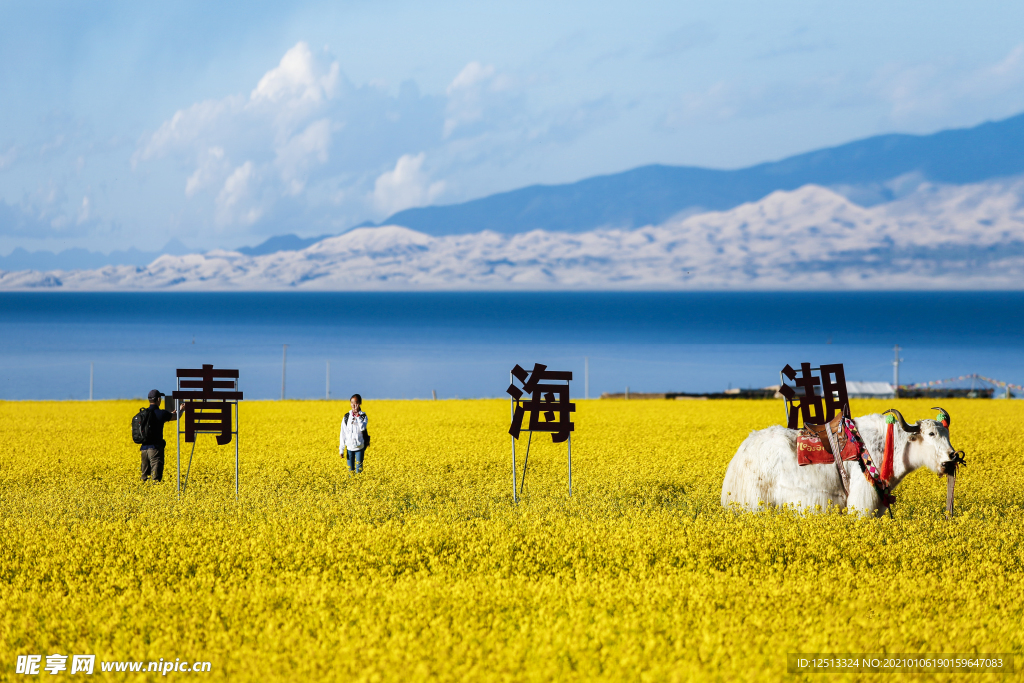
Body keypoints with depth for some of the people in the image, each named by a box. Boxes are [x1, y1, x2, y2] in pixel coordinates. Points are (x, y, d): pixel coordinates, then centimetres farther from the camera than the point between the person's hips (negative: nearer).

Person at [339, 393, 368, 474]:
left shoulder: (363, 416, -1)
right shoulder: (347, 417, 3)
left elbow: (362, 428, -19)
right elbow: (343, 433, 4)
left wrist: (358, 416, -19)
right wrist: (341, 449, 2)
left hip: (359, 447, -2)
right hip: (350, 447, 2)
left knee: (359, 470, -1)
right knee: (351, 470, 4)